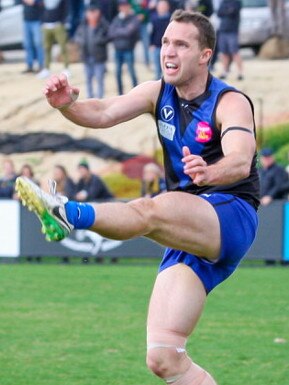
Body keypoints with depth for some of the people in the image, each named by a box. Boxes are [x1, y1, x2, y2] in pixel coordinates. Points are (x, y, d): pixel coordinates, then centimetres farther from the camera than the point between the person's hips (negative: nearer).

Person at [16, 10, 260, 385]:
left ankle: (68, 213, -62)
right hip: (189, 234, 7)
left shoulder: (231, 102, -10)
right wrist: (67, 105, -27)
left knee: (151, 209, -38)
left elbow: (241, 162, -29)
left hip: (231, 217, -7)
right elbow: (104, 113, -5)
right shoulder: (158, 93, 9)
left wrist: (209, 172, -52)